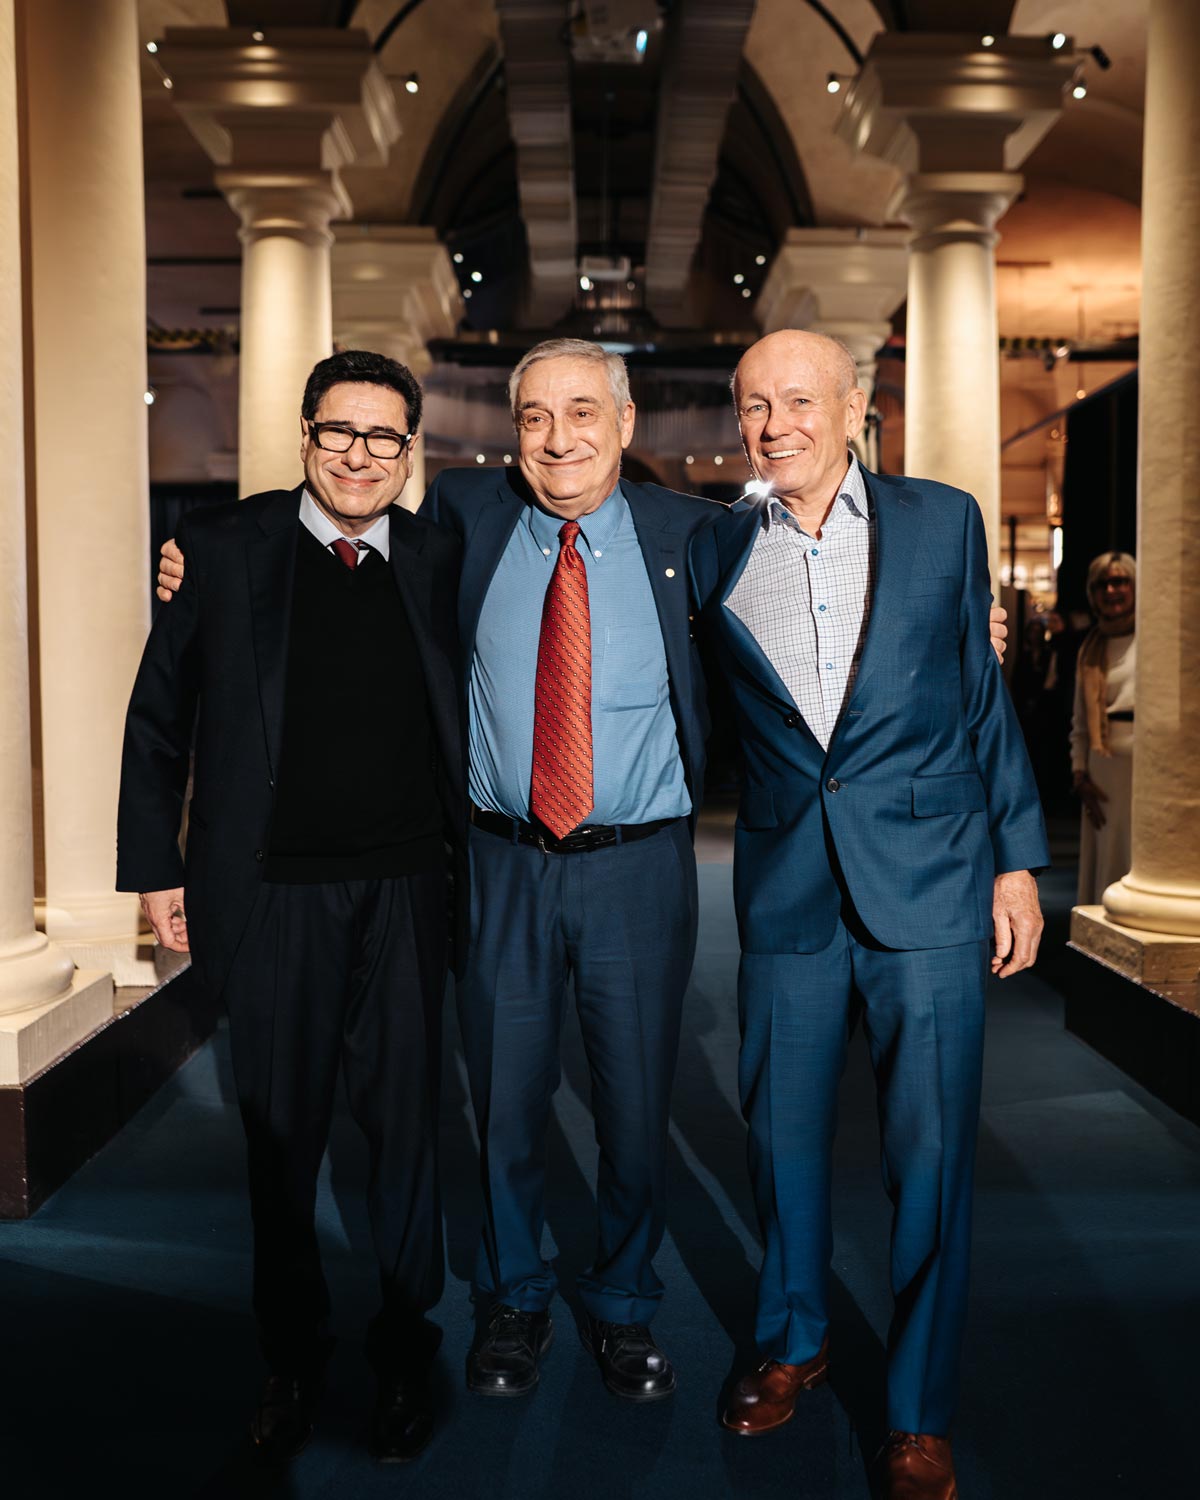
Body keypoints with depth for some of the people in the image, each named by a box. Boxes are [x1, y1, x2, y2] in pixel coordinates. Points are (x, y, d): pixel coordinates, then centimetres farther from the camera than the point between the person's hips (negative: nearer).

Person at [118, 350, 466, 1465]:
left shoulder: (439, 560, 4)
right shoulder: (224, 548, -1)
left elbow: (464, 713, 12)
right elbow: (158, 718, 3)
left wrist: (477, 849, 5)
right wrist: (155, 868, 2)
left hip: (404, 891, 1)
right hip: (273, 896, -1)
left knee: (405, 1126, 10)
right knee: (281, 1135, 12)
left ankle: (404, 1352, 31)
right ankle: (291, 1362, 33)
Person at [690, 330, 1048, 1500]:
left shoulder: (943, 522, 5)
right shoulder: (714, 554, 6)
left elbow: (983, 695, 7)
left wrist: (1017, 857, 5)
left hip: (928, 885, -1)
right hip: (786, 889, 2)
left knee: (930, 1151, 3)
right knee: (781, 1132, 12)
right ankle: (792, 1342, 37)